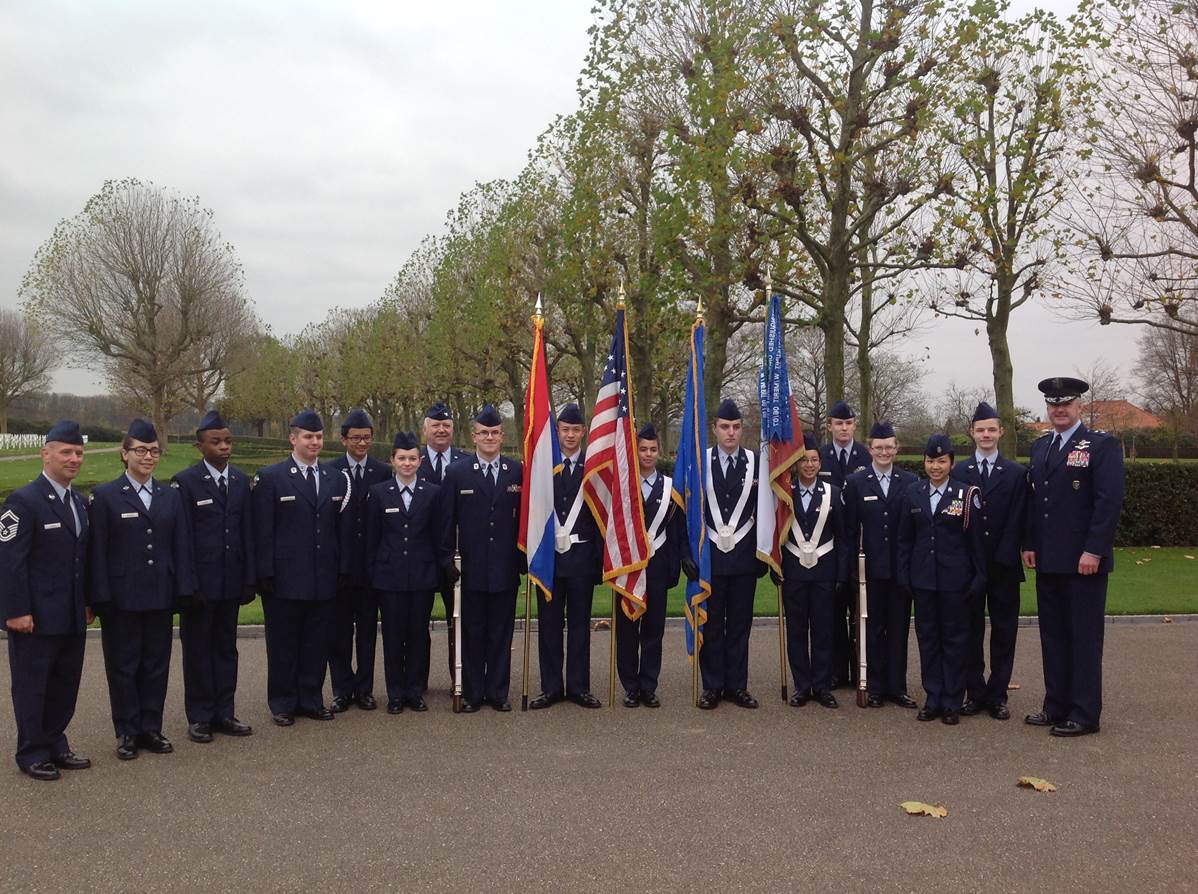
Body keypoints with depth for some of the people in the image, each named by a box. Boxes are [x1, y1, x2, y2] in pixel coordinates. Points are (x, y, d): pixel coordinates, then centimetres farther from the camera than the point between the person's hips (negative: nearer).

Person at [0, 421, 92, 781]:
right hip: (35, 617, -7)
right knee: (31, 686, 6)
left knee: (65, 685, 14)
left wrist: (88, 601, 12)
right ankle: (32, 754, 18)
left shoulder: (78, 501, 12)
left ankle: (55, 745, 26)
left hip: (72, 616, 7)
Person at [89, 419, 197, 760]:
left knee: (156, 665, 9)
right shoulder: (105, 496, -2)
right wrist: (100, 598, -10)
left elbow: (181, 546, 7)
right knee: (123, 667, 6)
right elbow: (97, 552, -5)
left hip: (160, 597, 3)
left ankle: (151, 729, 20)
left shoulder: (171, 496, 9)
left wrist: (184, 590, 0)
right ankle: (127, 733, 17)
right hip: (121, 600, -3)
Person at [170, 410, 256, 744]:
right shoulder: (185, 482, -8)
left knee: (226, 647, 11)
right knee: (197, 650, 7)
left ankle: (223, 713, 20)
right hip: (200, 582, -4)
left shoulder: (240, 480, 7)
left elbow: (247, 532, 8)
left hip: (231, 581, 5)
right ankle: (199, 717, 17)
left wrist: (249, 579, 4)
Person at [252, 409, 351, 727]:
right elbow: (263, 532, -5)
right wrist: (266, 574, -10)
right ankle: (282, 704, 18)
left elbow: (343, 529, 11)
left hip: (324, 578, 4)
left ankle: (311, 700, 22)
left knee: (317, 644, 9)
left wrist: (343, 569, 4)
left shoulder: (336, 480, 10)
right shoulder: (270, 478, -2)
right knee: (283, 644, 6)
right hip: (285, 578, -3)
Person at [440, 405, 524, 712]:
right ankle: (472, 693, 18)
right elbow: (447, 522, 2)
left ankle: (498, 692, 20)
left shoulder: (517, 471, 3)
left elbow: (525, 518, 3)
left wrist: (523, 558, -1)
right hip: (471, 568, -1)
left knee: (501, 632, 8)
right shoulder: (457, 473, 1)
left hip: (505, 568, 1)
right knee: (472, 632, 8)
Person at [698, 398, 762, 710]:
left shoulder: (755, 462, 2)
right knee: (710, 623, 5)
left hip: (744, 556, 1)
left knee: (740, 623, 7)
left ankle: (737, 684, 16)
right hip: (710, 555, -1)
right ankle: (712, 686, 14)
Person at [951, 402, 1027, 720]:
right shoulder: (958, 472, 5)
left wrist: (1003, 558, -11)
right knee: (971, 630, 5)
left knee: (1004, 631, 4)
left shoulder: (1017, 473, 3)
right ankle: (975, 693, 14)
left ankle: (997, 696, 12)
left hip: (1003, 566, 0)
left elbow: (1016, 522, -3)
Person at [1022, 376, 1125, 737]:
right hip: (1048, 560, 7)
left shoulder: (1103, 445, -7)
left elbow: (1109, 501, -14)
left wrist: (1093, 551, -18)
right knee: (1053, 635, 12)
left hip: (1084, 561, -7)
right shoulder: (1040, 447, 14)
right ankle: (1056, 706, 21)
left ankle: (1085, 714, 9)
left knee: (1084, 637, 1)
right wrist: (1030, 544, 9)